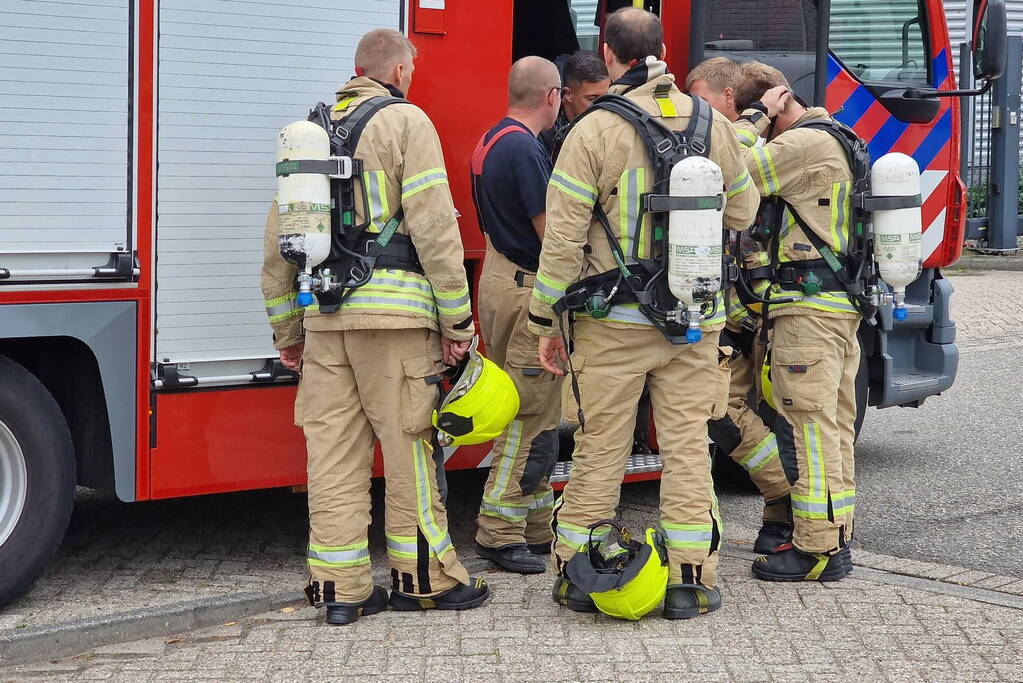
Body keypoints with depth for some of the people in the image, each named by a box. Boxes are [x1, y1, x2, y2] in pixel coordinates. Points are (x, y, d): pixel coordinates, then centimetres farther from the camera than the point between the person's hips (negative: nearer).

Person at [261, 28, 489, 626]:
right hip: (394, 312, -5)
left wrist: (288, 330, 23)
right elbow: (434, 228, -10)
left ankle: (342, 587, 9)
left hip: (324, 317, 5)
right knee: (409, 448, 2)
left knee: (334, 453, 5)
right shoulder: (406, 122, -1)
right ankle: (424, 577, 9)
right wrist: (457, 321, -6)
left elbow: (278, 241, 17)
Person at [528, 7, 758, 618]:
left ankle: (576, 574, 15)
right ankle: (691, 581, 10)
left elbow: (563, 238, -9)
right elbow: (743, 212, 15)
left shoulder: (594, 131, -9)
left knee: (601, 448, 6)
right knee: (687, 444, 7)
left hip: (613, 321, -2)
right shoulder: (712, 125, 2)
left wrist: (547, 322, 0)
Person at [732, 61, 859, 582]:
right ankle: (835, 539, 20)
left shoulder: (803, 143, -15)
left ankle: (816, 549, -4)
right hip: (842, 305, 11)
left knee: (811, 426, -7)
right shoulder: (832, 139, 18)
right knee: (834, 425, 13)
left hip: (809, 307, -11)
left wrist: (755, 116, -10)